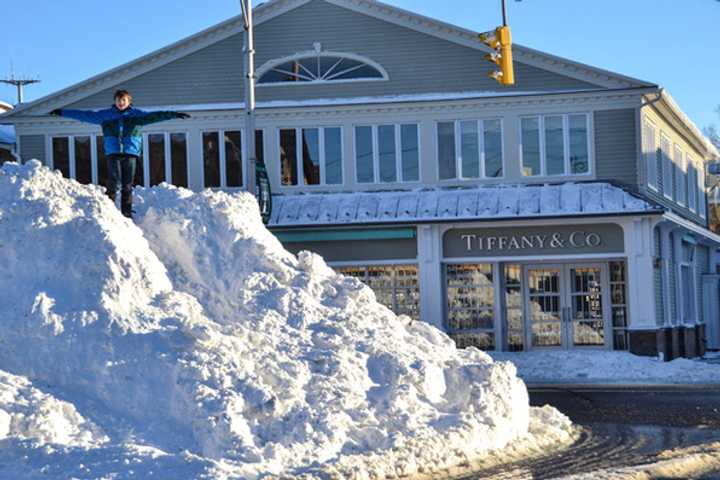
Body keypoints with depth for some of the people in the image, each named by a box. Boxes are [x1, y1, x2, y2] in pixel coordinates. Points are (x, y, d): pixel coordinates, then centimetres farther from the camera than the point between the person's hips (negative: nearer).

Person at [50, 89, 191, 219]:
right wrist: (63, 112, 12)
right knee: (114, 184, -13)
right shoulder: (105, 115, 10)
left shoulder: (137, 114, 9)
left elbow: (153, 116, 3)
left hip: (131, 153, 1)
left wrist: (173, 115, -9)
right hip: (113, 153, -1)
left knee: (127, 186, 2)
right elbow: (85, 115, 13)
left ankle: (127, 214, 8)